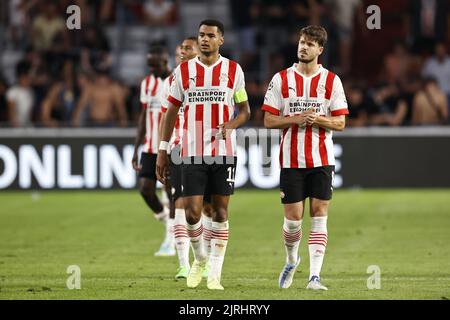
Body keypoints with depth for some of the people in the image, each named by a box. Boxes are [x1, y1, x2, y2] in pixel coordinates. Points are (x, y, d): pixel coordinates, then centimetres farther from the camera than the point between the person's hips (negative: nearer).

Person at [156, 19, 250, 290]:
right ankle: (200, 259, 20)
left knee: (220, 210, 0)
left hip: (224, 152, 0)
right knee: (193, 212, -6)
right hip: (193, 153, 0)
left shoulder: (233, 70, 4)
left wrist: (232, 125, -13)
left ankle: (215, 274, 5)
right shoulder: (183, 71, 5)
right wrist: (163, 151, 5)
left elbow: (244, 110, 9)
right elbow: (171, 112, 9)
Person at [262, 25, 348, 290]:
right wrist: (296, 119, -14)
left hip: (322, 159, 0)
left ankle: (315, 276, -7)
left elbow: (340, 123, 2)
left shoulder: (331, 81, 3)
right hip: (291, 159, 0)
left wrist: (318, 119, -17)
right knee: (293, 217, -1)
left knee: (319, 215, -5)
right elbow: (269, 120, 1)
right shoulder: (281, 79, 3)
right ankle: (291, 261, 27)